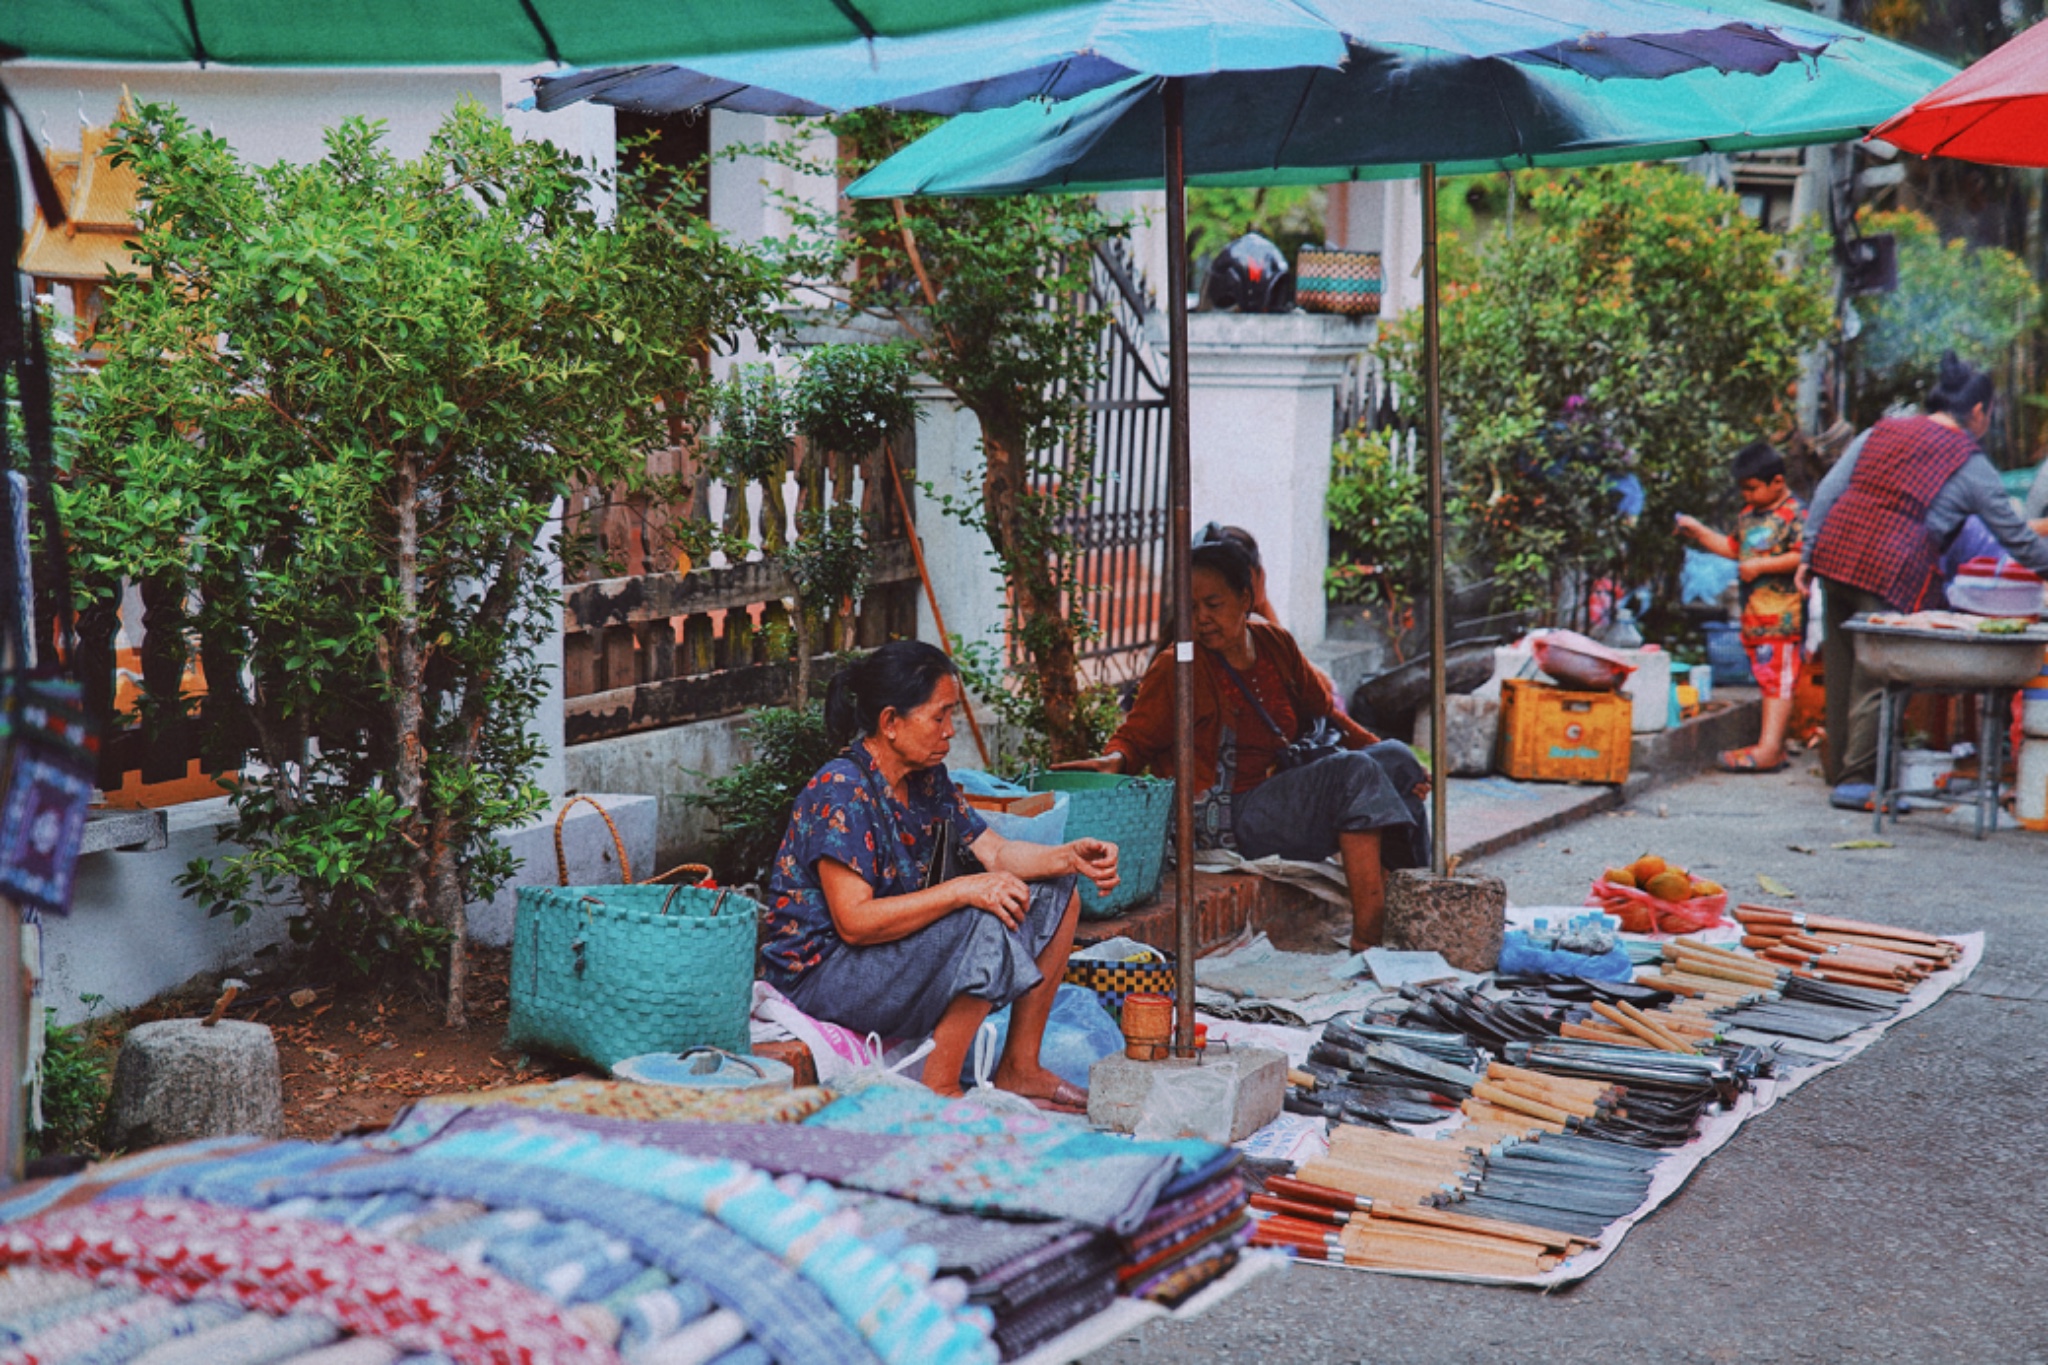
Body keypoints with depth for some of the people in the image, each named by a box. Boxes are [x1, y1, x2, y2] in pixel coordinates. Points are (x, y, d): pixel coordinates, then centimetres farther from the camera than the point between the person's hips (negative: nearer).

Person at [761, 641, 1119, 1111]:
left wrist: (1071, 857, -15)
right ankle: (939, 1091, -18)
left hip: (901, 955, 10)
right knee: (987, 922, -31)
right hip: (821, 976, -9)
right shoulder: (841, 791, -23)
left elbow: (996, 851, 4)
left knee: (1055, 897, 4)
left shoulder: (927, 779, 5)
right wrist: (964, 890, -33)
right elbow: (854, 921, -29)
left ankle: (1019, 1069, 7)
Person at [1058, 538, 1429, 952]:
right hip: (1228, 815, -7)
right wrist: (1115, 759, -30)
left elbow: (1323, 713, 18)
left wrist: (1386, 753, 10)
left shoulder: (1275, 643, 10)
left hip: (1289, 789, 7)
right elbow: (1136, 737, -7)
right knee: (1354, 772, -25)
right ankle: (1366, 937, -32)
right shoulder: (1174, 668, -7)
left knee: (1396, 758, -4)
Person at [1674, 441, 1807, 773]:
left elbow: (1803, 556, -19)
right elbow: (1733, 547, 25)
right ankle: (1774, 746, 16)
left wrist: (1760, 565, -20)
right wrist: (1698, 532, 15)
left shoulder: (1795, 514, -11)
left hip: (1782, 612, -9)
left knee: (1777, 678, -8)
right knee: (1767, 679, 11)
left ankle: (1769, 749, -11)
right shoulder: (1748, 514, 16)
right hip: (1753, 611, 9)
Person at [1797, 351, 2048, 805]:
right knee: (1875, 679, 1)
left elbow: (1827, 492, 9)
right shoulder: (1971, 466, 3)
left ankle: (1839, 769, 24)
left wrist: (1809, 557, 11)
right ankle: (1856, 779, 3)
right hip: (1893, 575, -6)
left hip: (1836, 558, 6)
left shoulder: (1882, 432, 15)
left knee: (1841, 671, 14)